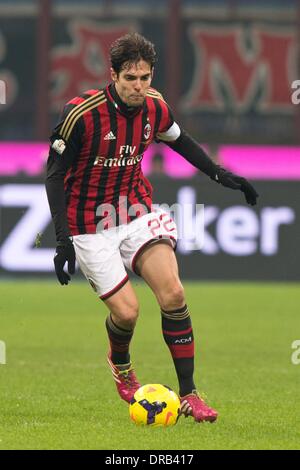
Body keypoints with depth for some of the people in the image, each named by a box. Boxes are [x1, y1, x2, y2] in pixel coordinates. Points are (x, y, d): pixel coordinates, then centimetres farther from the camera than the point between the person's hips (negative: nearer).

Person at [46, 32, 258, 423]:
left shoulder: (155, 109, -6)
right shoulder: (83, 114, -22)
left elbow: (179, 140, 18)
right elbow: (55, 173, -14)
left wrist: (221, 175, 11)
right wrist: (62, 238, -19)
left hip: (137, 213, 4)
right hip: (90, 226, -4)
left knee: (173, 293, -16)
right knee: (126, 311, -11)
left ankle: (188, 393, -7)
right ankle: (120, 364, 26)